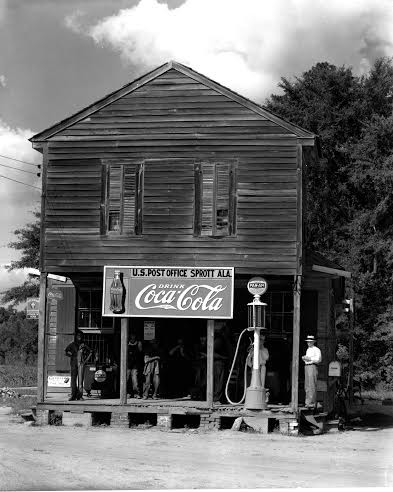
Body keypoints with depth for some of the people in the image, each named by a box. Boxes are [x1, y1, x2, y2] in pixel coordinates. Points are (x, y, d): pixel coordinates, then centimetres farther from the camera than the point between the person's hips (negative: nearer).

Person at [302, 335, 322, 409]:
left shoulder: (316, 350, -5)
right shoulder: (308, 350, 21)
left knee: (312, 386, -11)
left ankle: (312, 403, -12)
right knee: (307, 386, 9)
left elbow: (318, 359, -15)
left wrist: (309, 358, -16)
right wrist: (304, 358, 9)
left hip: (313, 367, -9)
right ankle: (308, 402, 15)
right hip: (307, 366, 9)